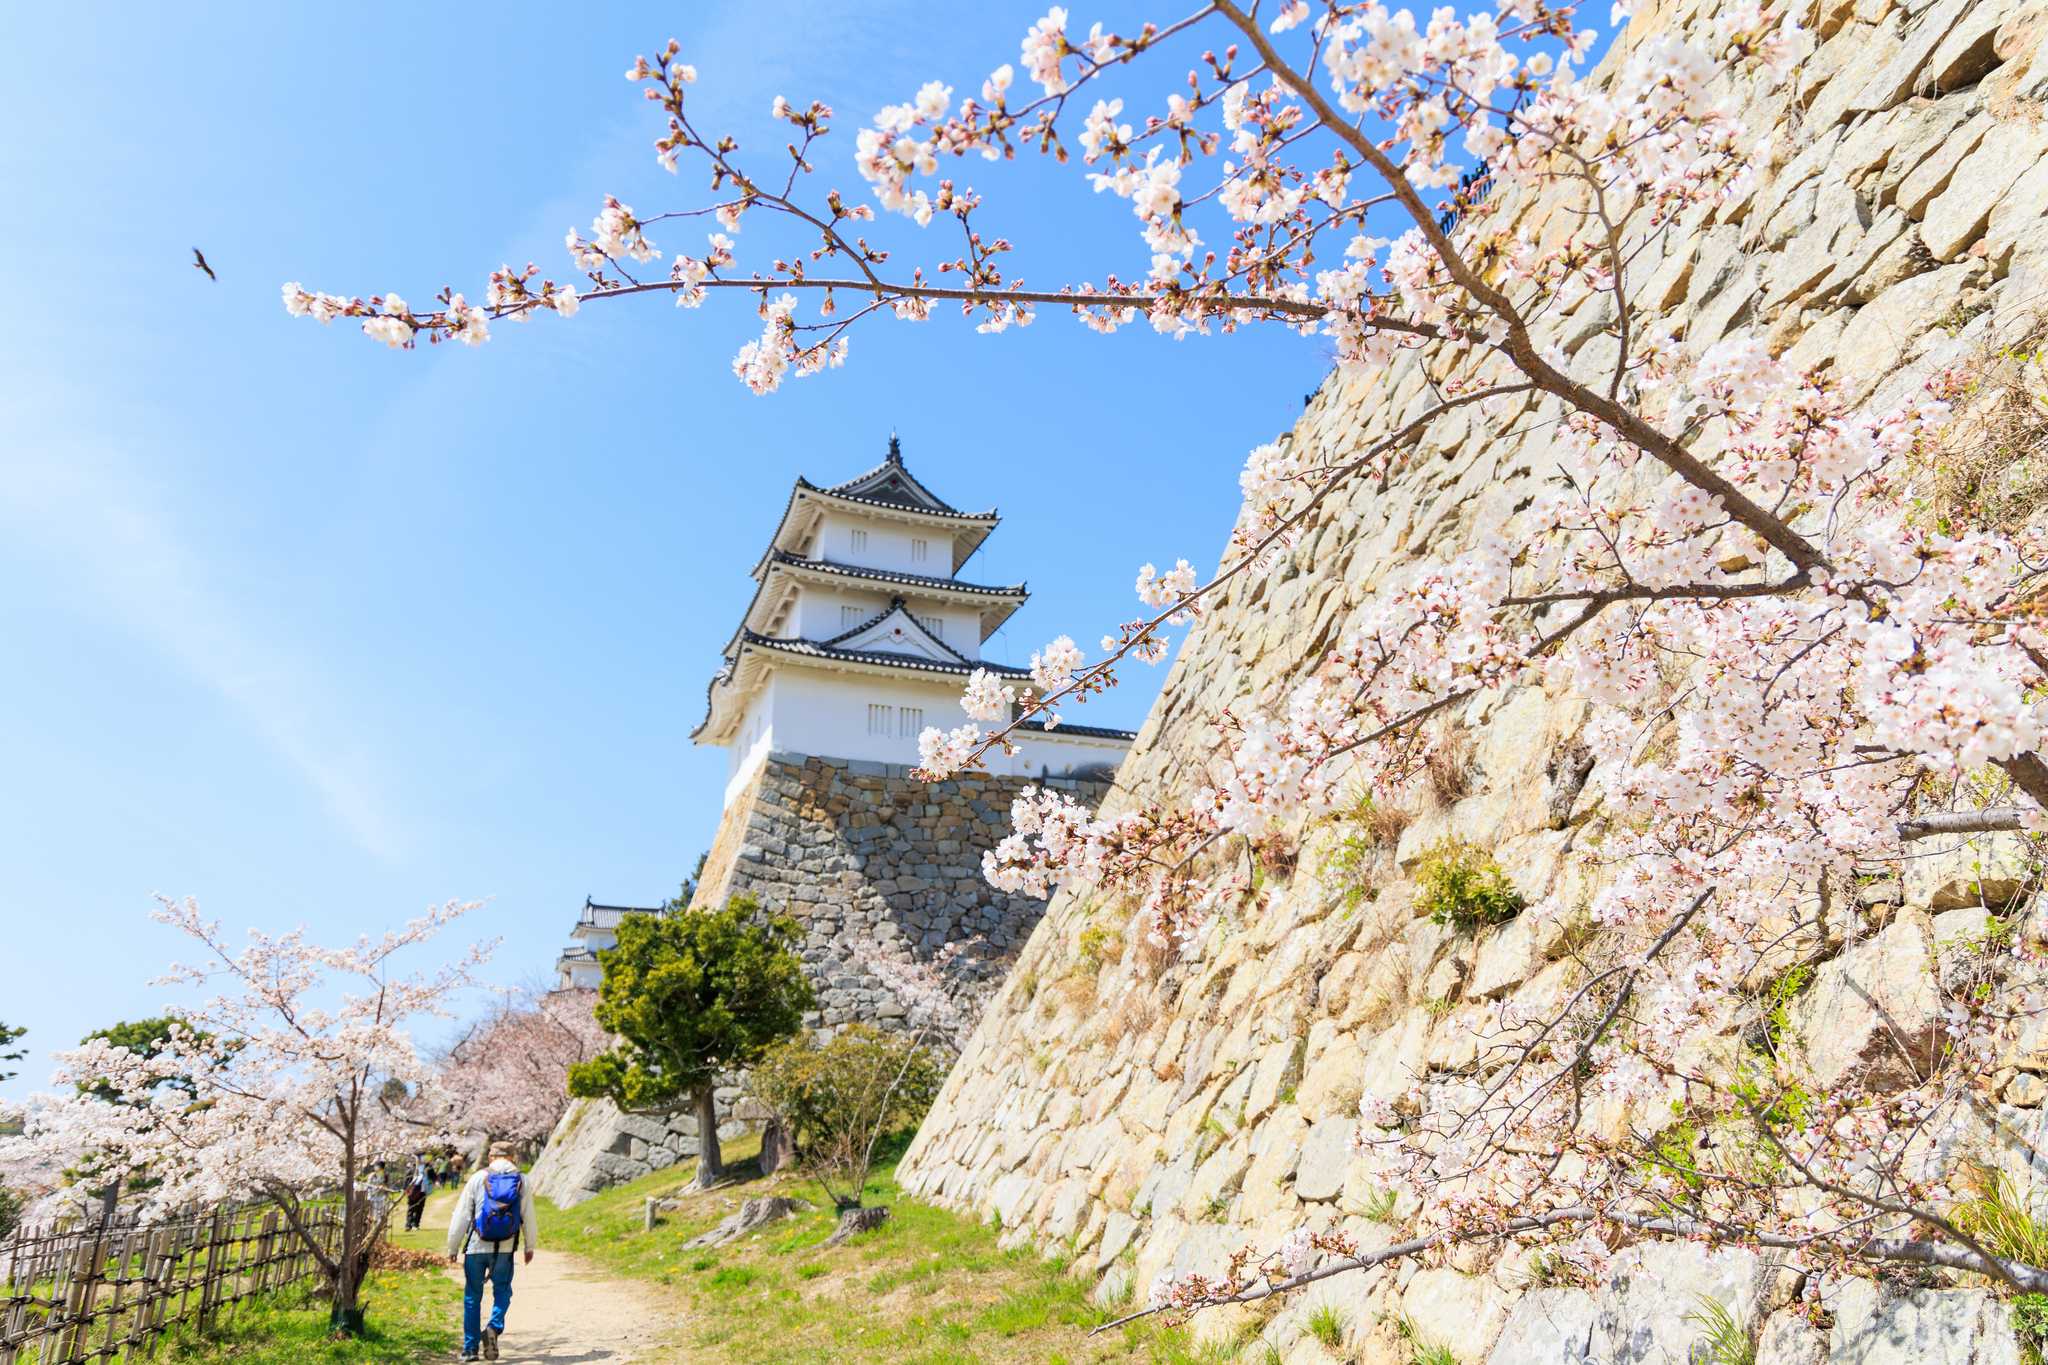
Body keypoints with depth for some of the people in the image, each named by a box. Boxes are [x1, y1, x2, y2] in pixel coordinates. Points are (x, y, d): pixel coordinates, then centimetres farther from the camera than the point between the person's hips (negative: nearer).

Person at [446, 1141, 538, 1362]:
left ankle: (470, 1348, 12)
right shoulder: (521, 1181, 4)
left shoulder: (478, 1179, 0)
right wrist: (530, 1247, 21)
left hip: (476, 1247, 0)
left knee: (472, 1296, 11)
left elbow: (461, 1216, -1)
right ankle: (494, 1328, -10)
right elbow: (528, 1217, 9)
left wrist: (453, 1248, 8)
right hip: (505, 1248, 0)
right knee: (502, 1291, 15)